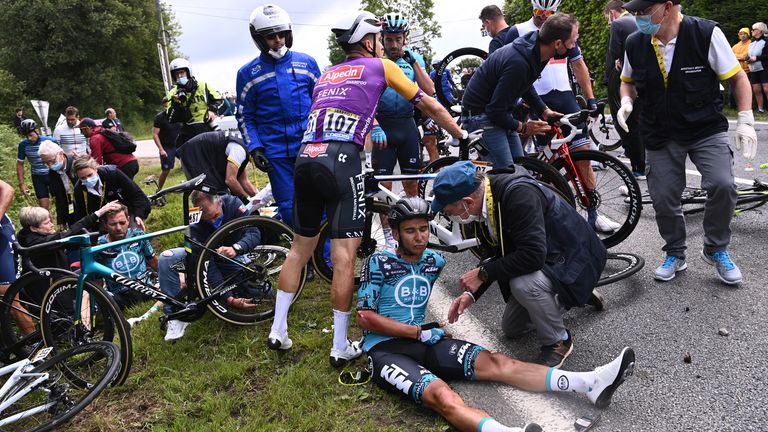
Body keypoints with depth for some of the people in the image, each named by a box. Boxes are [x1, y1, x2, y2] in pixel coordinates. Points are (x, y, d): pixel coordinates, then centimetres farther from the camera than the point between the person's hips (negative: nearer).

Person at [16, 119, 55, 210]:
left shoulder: (49, 141, -15)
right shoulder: (23, 145, -8)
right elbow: (20, 164, 2)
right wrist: (21, 183, -2)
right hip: (38, 177, 2)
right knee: (43, 206, -1)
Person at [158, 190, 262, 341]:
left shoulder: (232, 203, -24)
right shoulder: (195, 226, -28)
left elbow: (254, 232, -28)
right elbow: (208, 267, -29)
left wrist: (235, 248, -50)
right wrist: (229, 299, -36)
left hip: (233, 259, 1)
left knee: (265, 291, -23)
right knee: (167, 258, -28)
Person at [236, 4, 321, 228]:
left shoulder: (306, 62, 6)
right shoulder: (248, 73, 3)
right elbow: (245, 116, 7)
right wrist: (254, 148, -5)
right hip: (276, 153, -1)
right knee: (290, 210, 2)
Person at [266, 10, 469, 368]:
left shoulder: (326, 75, 28)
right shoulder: (380, 66, 14)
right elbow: (429, 105, 21)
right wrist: (463, 136, 32)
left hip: (305, 159, 6)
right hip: (340, 162, -6)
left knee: (300, 248, 17)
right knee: (344, 257, -2)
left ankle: (278, 331, 22)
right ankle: (341, 347, 4)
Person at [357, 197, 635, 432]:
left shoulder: (434, 261, 11)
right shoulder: (379, 263, -5)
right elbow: (365, 317, -9)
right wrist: (419, 331, -10)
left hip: (422, 341, 6)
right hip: (385, 348, -6)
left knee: (495, 363, -15)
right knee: (443, 397, -35)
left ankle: (591, 384, -25)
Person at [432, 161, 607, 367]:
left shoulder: (519, 194, -34)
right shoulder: (490, 195, -5)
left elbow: (533, 255, -38)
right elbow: (502, 253, 5)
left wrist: (483, 273, -28)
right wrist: (473, 293, -2)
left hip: (573, 257, -8)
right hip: (547, 258, 9)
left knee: (523, 284, -37)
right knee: (511, 328, 14)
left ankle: (558, 341, -10)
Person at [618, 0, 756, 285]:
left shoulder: (706, 34, -14)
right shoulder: (635, 44, -5)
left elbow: (737, 77, -4)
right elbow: (628, 81, 15)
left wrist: (745, 120, -13)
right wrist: (626, 102, -6)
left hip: (707, 130, -2)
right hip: (660, 135, 3)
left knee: (722, 185, -20)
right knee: (663, 198, 2)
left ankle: (716, 250, 6)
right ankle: (675, 254, 27)